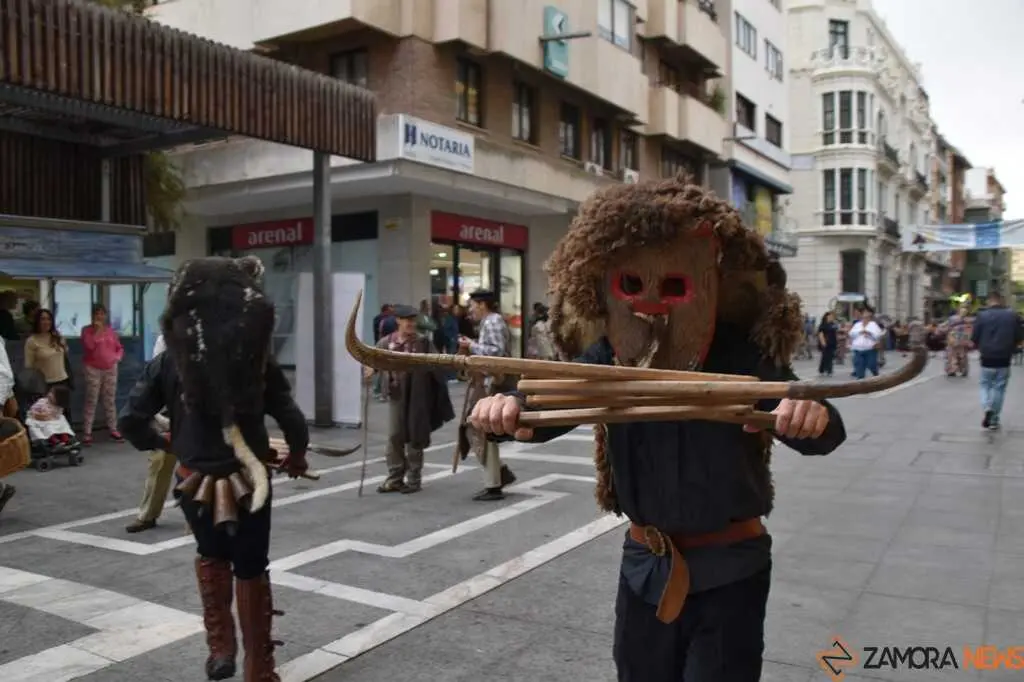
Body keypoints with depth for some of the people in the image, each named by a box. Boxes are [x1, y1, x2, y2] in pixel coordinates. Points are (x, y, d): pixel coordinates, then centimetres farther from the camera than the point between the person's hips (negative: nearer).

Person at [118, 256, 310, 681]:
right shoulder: (259, 361, -10)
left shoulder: (168, 362, -6)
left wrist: (156, 442, 15)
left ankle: (220, 646, 25)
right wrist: (296, 456, 10)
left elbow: (130, 419, -6)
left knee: (211, 556, 29)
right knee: (251, 571, 15)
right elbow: (293, 421, -10)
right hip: (248, 480, -1)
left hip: (196, 480, 1)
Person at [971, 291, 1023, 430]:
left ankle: (986, 409, -11)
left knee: (985, 385, 15)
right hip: (1004, 360, 1)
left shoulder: (982, 315, -7)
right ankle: (994, 420, 14)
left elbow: (974, 339, -5)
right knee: (999, 388, 10)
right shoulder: (1012, 315, -2)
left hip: (987, 359, -1)